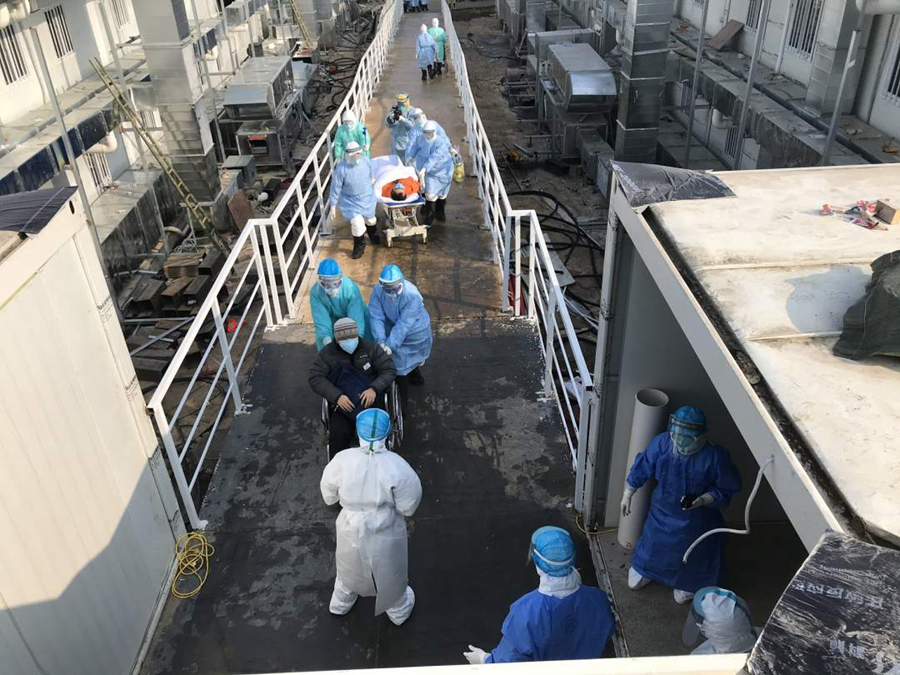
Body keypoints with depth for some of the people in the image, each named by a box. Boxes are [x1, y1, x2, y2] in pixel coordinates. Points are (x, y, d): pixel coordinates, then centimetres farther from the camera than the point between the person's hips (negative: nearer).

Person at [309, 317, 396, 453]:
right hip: (342, 400, 0)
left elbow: (389, 369, 0)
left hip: (370, 397, 0)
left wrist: (374, 388, -19)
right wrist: (337, 396, -21)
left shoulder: (370, 347, -1)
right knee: (339, 435, -26)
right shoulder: (328, 353, 0)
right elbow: (315, 378, -5)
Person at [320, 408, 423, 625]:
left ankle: (340, 603, 60)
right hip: (385, 533, -2)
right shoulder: (396, 466, -31)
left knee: (350, 566, 33)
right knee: (390, 573, 28)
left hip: (351, 528, 2)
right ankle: (398, 610, 54)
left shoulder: (343, 460, -24)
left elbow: (328, 495, -8)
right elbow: (408, 506, -20)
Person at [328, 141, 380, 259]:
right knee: (357, 223, -11)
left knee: (370, 219, 20)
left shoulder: (366, 161, -18)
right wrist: (333, 206, -13)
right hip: (351, 201, -4)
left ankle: (372, 233, 58)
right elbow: (335, 188, -18)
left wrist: (372, 179, 28)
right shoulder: (341, 169, -29)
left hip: (367, 197, 4)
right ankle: (359, 245, 20)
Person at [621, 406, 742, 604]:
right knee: (653, 540, 25)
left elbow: (726, 490, -17)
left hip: (696, 518, -2)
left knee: (691, 553, 22)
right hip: (662, 510, 2)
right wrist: (627, 496, 0)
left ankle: (687, 584, 54)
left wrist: (701, 500, -33)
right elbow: (641, 468, -9)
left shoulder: (715, 456, -32)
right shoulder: (662, 443, -25)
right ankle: (643, 569, 57)